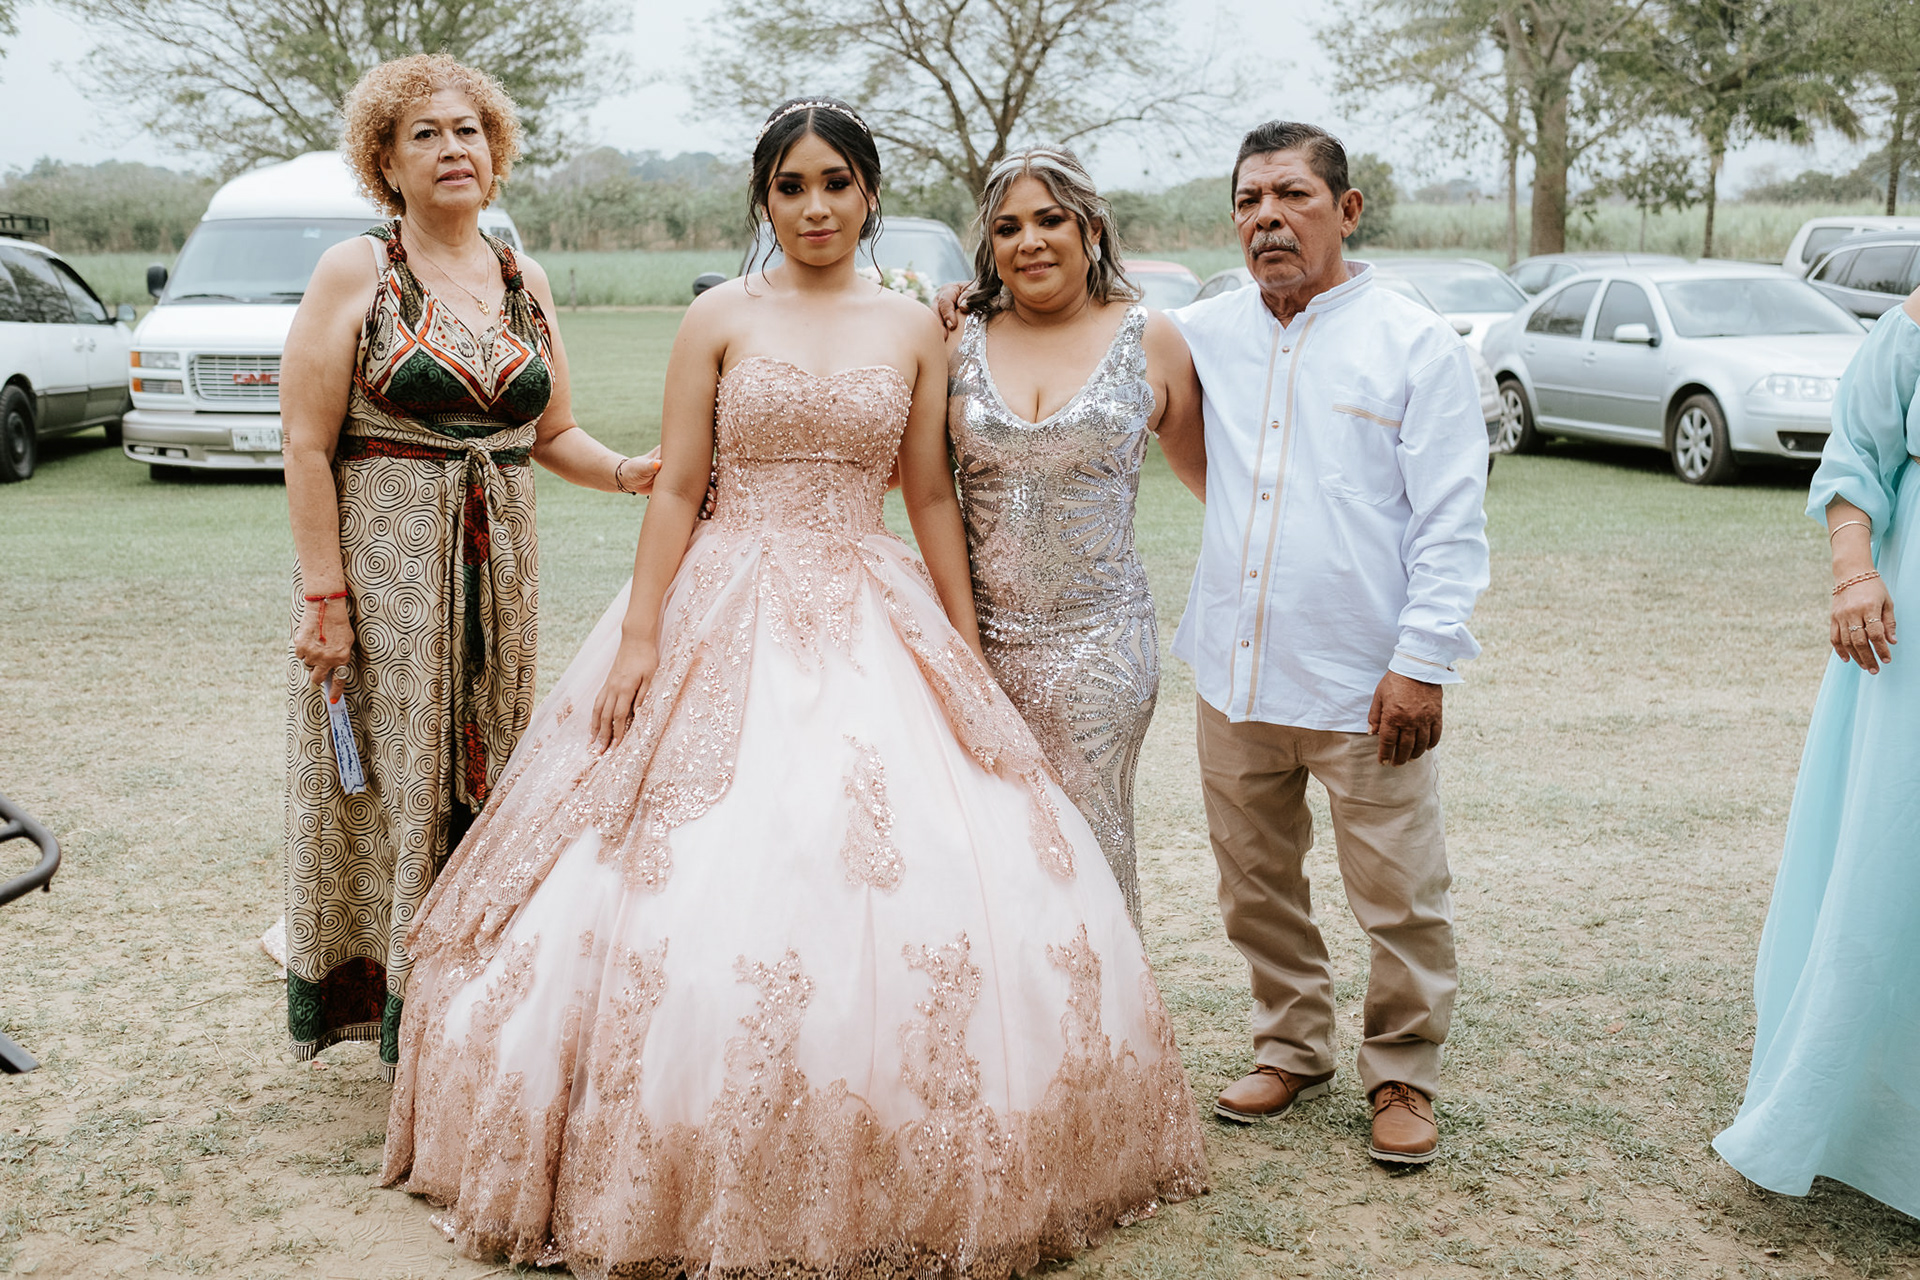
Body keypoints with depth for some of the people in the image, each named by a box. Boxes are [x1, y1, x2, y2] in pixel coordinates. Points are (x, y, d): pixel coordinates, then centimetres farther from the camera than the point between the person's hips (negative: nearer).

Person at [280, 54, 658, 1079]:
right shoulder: (356, 272, -4)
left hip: (498, 563, 5)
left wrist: (624, 472, -5)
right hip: (382, 559, -5)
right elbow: (307, 441, -8)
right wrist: (324, 594, -14)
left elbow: (550, 432, 16)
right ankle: (389, 1007, 13)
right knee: (389, 774, 0)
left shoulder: (524, 282, 10)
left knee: (483, 777, 10)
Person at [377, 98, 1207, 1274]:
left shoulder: (912, 328, 9)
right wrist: (638, 637, -7)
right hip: (729, 618, -2)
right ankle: (701, 1179, 11)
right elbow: (677, 490, 1)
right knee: (709, 887, -6)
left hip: (876, 624, 2)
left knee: (925, 878, -5)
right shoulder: (720, 319, 3)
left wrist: (968, 650, 6)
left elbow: (932, 497, 10)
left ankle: (905, 1178, 13)